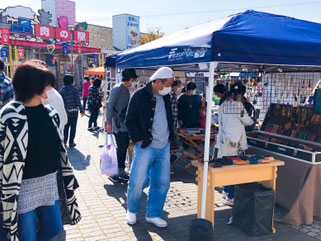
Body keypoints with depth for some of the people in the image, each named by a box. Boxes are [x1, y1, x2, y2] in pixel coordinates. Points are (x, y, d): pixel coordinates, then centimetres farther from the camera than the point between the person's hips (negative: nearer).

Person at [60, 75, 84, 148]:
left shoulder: (62, 90, 2)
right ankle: (71, 143, 8)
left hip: (65, 111, 4)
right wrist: (81, 110, -4)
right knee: (73, 127, 4)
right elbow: (78, 101, -10)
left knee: (66, 126, 16)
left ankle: (64, 141, 20)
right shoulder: (74, 89, -9)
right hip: (73, 111, -4)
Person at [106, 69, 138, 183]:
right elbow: (109, 106, -16)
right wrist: (109, 123, -18)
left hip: (125, 126, 9)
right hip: (119, 126, -9)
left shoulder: (126, 89, 14)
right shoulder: (118, 88, -13)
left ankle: (121, 171, 23)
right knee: (121, 149, -3)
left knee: (124, 148, 13)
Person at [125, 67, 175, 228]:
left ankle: (153, 214, 25)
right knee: (137, 181, -4)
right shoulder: (139, 96, -9)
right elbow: (130, 121, -8)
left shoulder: (166, 96, 10)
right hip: (145, 147, -6)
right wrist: (139, 140, -12)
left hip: (164, 147, 6)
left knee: (162, 182, 8)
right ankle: (132, 211, 23)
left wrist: (171, 136, 13)